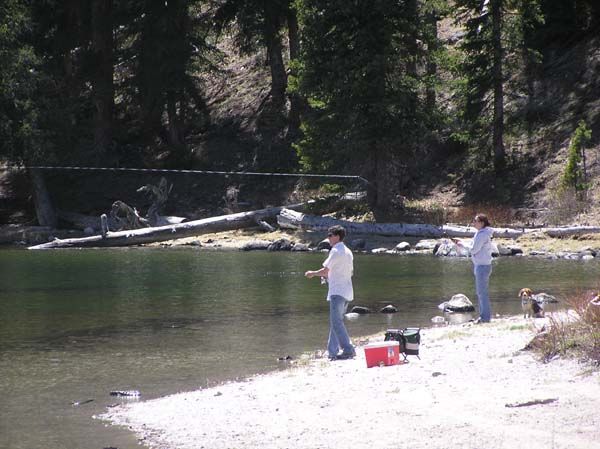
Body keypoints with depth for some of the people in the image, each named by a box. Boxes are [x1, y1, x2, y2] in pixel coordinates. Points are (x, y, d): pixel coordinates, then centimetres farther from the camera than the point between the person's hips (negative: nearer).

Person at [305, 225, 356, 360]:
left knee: (336, 322, -12)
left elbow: (325, 270, -10)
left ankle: (348, 350, -20)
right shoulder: (348, 252, 18)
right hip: (347, 292, 9)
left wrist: (312, 273, 7)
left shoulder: (336, 251, -10)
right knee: (335, 322, 12)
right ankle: (333, 352, 11)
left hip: (337, 292, -9)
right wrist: (329, 275, 26)